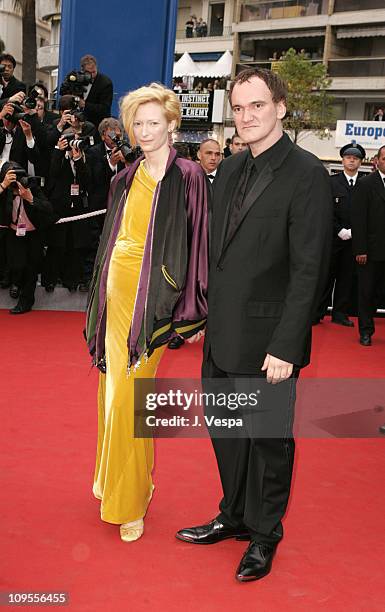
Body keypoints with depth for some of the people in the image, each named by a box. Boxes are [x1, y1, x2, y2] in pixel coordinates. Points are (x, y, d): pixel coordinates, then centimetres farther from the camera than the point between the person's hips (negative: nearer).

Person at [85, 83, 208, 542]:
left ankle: (130, 500, 12)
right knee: (113, 389, 13)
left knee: (128, 396, -5)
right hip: (116, 291, 6)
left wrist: (191, 313, -12)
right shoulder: (126, 179, 11)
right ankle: (113, 478, 33)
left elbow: (196, 245, -9)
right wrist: (101, 295, 15)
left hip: (151, 297, -6)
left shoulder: (187, 178, -7)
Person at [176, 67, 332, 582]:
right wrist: (203, 314, 10)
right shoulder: (229, 170, 9)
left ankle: (265, 534, 29)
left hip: (267, 340, -7)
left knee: (269, 438, 9)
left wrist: (285, 346, -19)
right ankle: (234, 517, 38)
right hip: (222, 336, 7)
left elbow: (308, 269, -17)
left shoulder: (306, 174, -14)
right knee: (225, 431, 18)